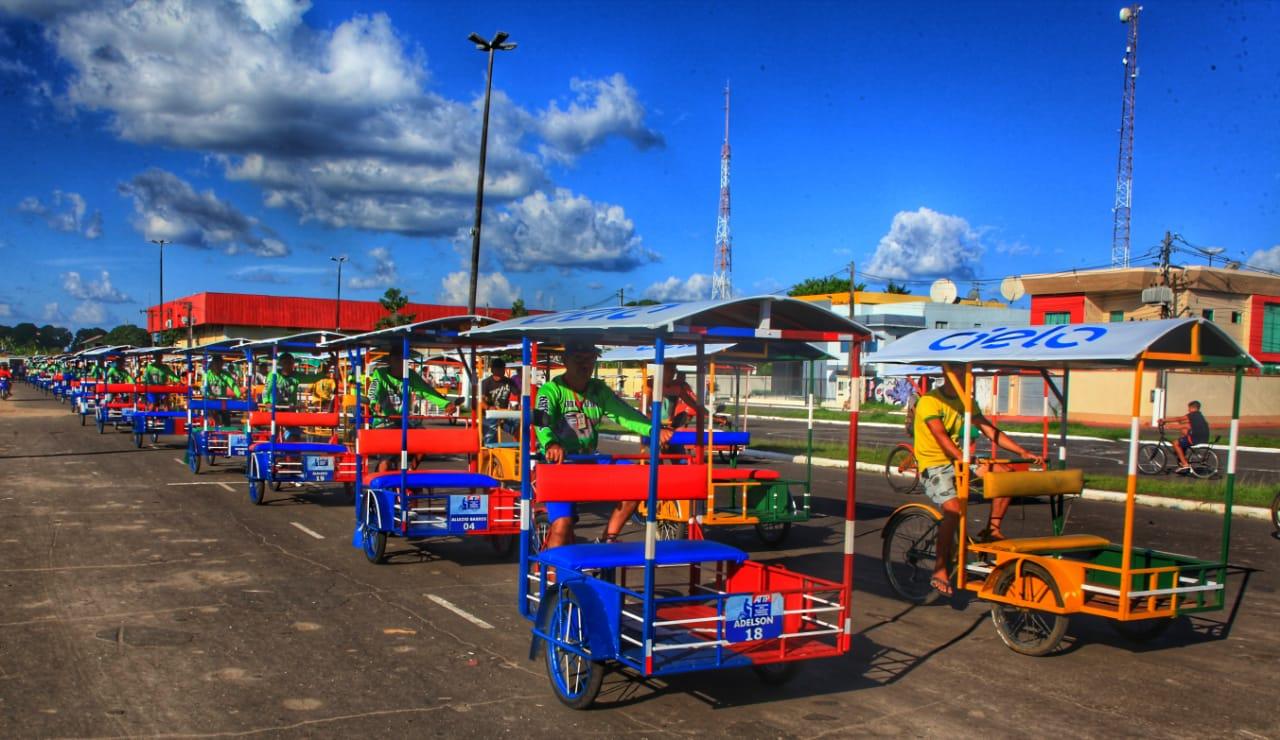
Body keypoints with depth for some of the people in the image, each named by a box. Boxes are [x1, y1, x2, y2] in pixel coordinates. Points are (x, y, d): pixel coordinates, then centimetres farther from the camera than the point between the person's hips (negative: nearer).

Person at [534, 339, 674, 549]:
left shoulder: (598, 390, 4)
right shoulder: (551, 390, -12)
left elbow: (625, 413, -7)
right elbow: (542, 421, -30)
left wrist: (653, 430, -26)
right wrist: (551, 445, -53)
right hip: (557, 463, -5)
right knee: (562, 524, -22)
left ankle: (607, 540, 0)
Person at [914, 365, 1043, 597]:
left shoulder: (966, 402, 9)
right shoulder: (929, 401, -14)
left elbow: (990, 431, 5)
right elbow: (941, 437, -27)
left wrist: (1023, 452, -7)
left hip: (958, 461, 7)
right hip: (933, 464, -7)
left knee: (1005, 474, -12)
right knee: (954, 508, -29)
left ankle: (992, 530, 0)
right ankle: (940, 571, -19)